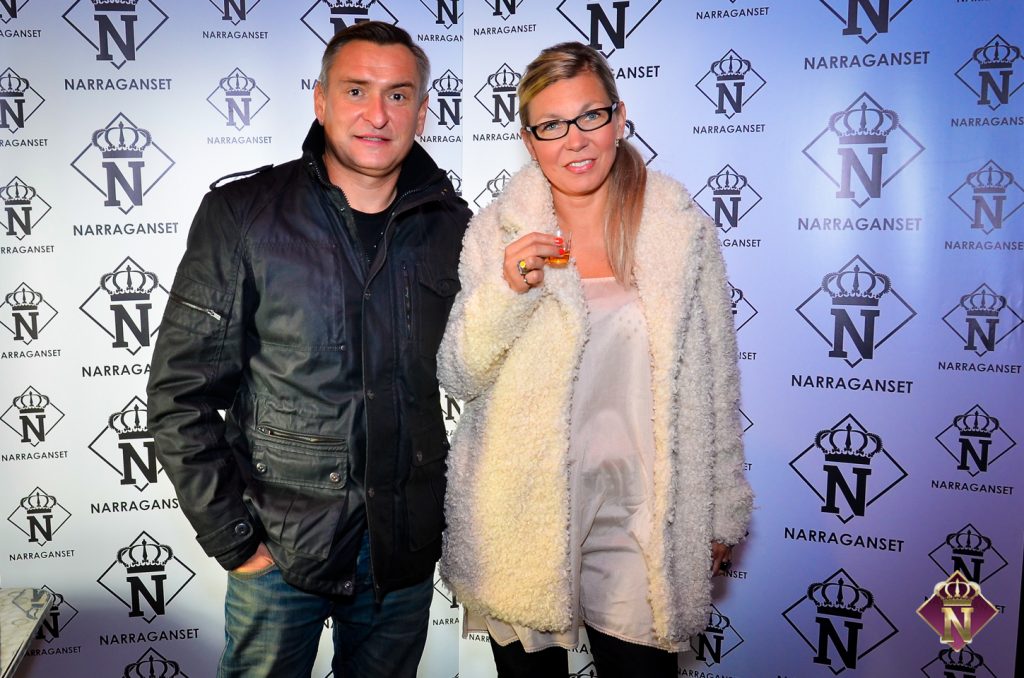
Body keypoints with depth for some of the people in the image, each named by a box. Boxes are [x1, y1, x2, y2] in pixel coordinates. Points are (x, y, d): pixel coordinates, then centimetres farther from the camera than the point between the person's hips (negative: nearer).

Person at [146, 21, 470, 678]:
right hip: (282, 548, -2)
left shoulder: (452, 226, -1)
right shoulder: (243, 216, -8)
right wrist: (231, 536, -9)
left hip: (407, 549, 3)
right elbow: (181, 391, -7)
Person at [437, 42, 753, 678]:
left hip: (638, 516, 0)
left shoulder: (685, 229, -3)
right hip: (520, 512, 1)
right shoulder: (497, 232, -4)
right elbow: (459, 378, -4)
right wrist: (506, 291, -21)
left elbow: (714, 381, 3)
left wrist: (722, 510, 7)